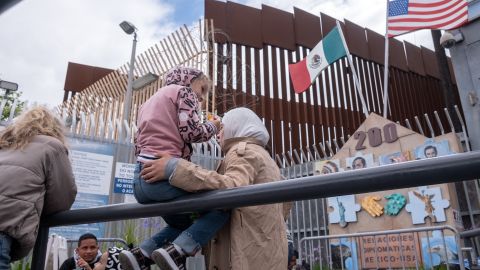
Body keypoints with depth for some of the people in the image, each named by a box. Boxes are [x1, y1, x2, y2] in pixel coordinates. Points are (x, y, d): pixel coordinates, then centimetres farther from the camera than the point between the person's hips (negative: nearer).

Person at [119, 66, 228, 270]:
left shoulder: (151, 101, 30)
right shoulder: (183, 90, 6)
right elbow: (191, 131, -9)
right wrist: (212, 127, 9)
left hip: (141, 179, 9)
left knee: (182, 224, 26)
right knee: (222, 205, 4)